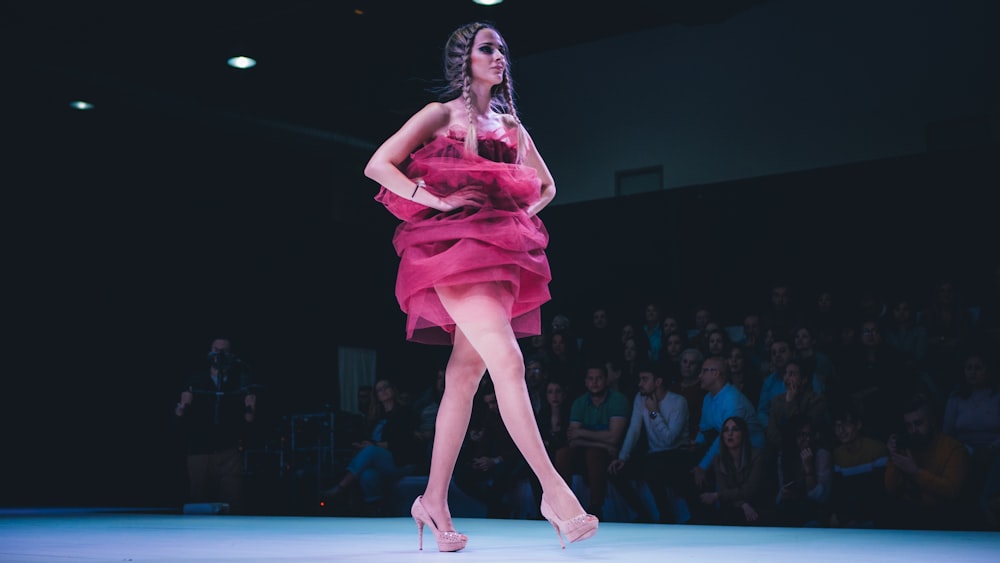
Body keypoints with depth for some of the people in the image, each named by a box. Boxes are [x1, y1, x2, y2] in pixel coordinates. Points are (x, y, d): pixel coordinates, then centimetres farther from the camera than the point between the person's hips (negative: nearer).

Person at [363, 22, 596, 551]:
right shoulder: (442, 114, 4)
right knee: (507, 361, -21)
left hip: (499, 251, 6)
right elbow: (378, 165, -2)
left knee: (464, 377, 5)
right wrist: (438, 201, -11)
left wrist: (519, 213, 12)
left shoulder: (510, 125, 20)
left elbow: (545, 186, 31)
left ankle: (434, 501, 11)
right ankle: (553, 490, -23)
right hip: (454, 245, -6)